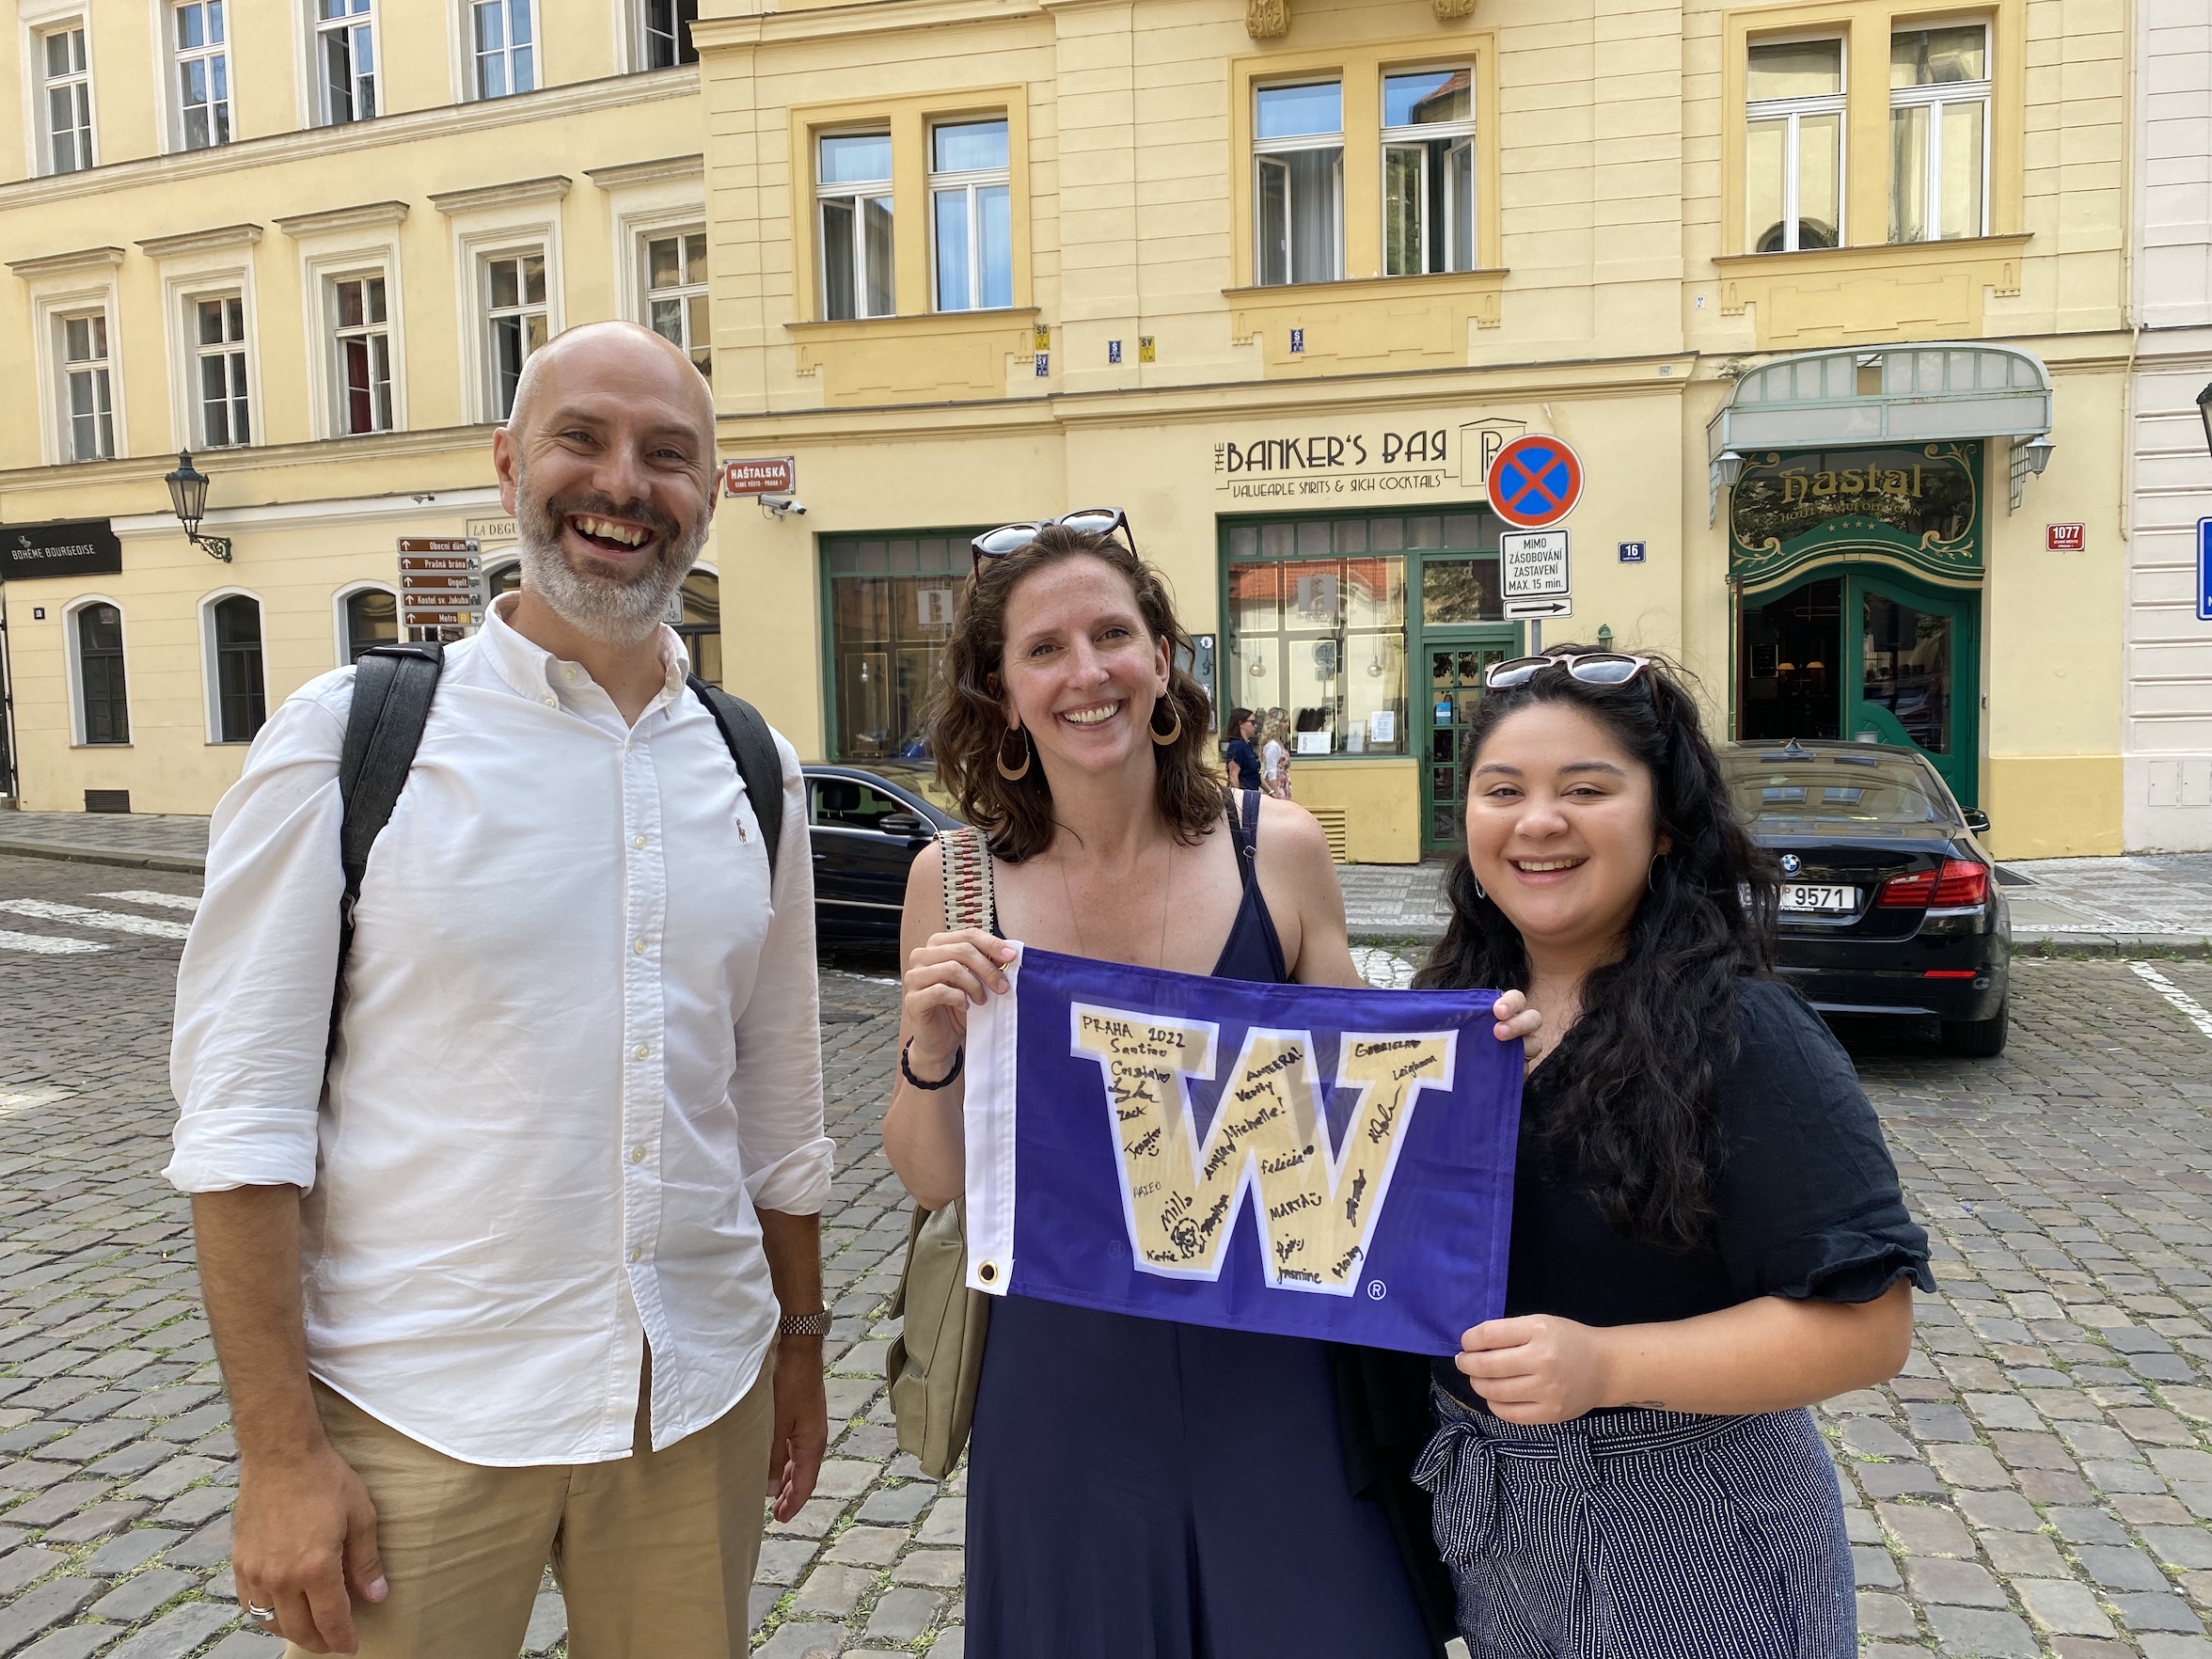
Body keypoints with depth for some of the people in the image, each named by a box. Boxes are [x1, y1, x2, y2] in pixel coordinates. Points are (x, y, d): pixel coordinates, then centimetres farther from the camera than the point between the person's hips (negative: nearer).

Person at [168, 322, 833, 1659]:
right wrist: (280, 1450, -11)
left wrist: (800, 1343, 14)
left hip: (700, 1399, 4)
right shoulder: (345, 739, -7)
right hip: (417, 1415, -3)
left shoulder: (752, 769, 4)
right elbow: (244, 1111, -9)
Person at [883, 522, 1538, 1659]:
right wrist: (931, 1049, -19)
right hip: (1067, 1384, 0)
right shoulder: (957, 882, -7)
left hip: (1271, 1368, 0)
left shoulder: (1278, 852, -7)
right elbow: (933, 1180, -1)